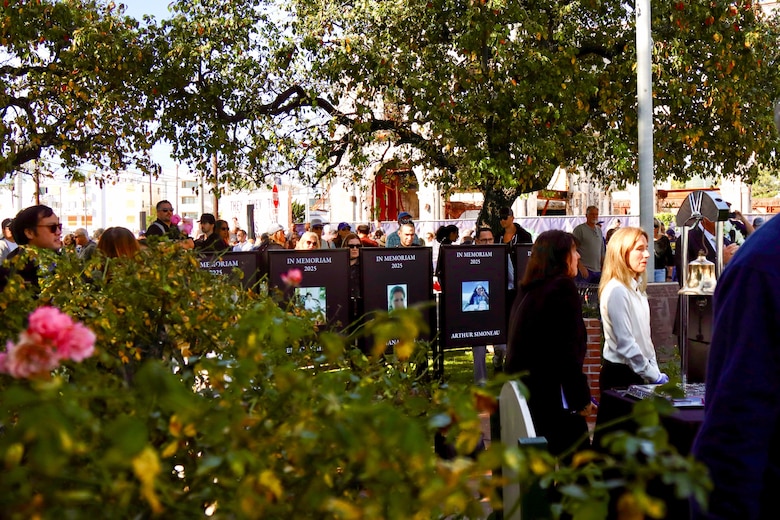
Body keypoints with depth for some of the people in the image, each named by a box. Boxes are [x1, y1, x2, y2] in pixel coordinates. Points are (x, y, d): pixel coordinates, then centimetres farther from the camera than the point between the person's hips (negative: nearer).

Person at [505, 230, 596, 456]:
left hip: (523, 392, 9)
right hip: (552, 395, -9)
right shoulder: (563, 287, -12)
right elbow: (569, 351, -17)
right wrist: (582, 399, -12)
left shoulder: (527, 290, 13)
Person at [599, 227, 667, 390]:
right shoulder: (616, 290, -16)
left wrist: (655, 370, 4)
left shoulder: (636, 289, 11)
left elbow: (644, 337, 13)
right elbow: (625, 344, -19)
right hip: (620, 376, -8)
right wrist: (654, 376, -14)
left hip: (636, 373, 8)